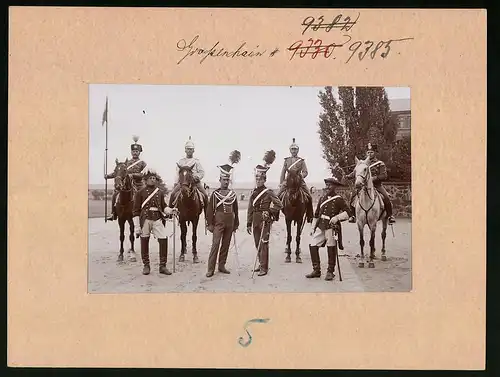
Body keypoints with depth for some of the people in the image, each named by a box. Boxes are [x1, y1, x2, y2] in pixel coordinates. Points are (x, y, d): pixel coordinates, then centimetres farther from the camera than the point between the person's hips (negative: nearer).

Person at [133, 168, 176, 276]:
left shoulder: (160, 192, 11)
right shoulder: (140, 192, 1)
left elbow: (164, 206, 15)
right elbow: (136, 210, 0)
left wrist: (170, 211, -8)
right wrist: (137, 227, -6)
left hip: (158, 219, 2)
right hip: (145, 219, -2)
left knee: (163, 240, -7)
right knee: (144, 242, 5)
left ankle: (163, 266, 3)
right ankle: (146, 266, 20)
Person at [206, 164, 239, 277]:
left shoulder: (233, 194, 8)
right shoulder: (215, 194, -2)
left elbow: (235, 210, 12)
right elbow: (210, 210, -3)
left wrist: (236, 224, 11)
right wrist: (210, 224, -7)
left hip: (230, 223, 4)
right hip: (219, 222, -4)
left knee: (226, 245, 9)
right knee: (215, 244, -9)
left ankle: (222, 266, 19)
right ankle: (211, 269, -7)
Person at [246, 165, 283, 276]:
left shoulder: (269, 193, -5)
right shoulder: (253, 193, 12)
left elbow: (279, 205, -8)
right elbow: (250, 210, 15)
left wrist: (269, 212, -15)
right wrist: (249, 224, 13)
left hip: (265, 221, -6)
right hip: (255, 222, 6)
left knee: (263, 244, -8)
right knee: (257, 244, 12)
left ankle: (264, 268, -5)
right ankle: (261, 264, 25)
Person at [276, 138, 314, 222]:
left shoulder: (301, 161, 9)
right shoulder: (286, 160, 12)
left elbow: (305, 172, 4)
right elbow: (283, 173, 12)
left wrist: (301, 176, -16)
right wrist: (281, 183, 3)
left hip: (299, 181, -1)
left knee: (309, 197, -14)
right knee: (279, 195, -14)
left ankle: (309, 215, 0)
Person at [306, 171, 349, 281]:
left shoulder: (339, 199, -2)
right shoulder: (322, 198, 15)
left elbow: (347, 213, -5)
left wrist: (337, 217, -20)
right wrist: (313, 228, 18)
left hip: (331, 227, -6)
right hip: (320, 226, 6)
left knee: (331, 249, 1)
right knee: (313, 246, 0)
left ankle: (330, 272, 15)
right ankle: (316, 270, 12)